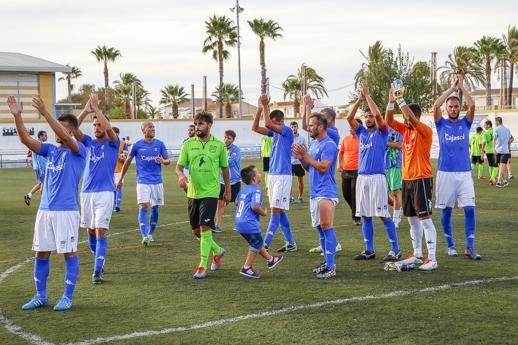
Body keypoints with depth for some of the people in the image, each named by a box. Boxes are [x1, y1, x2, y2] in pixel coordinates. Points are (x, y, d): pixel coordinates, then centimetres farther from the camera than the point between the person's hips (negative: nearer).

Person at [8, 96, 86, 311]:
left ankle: (68, 297, 9)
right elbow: (26, 140, 1)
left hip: (67, 211, -6)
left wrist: (45, 113, -31)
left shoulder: (79, 151, -5)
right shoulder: (50, 150, 12)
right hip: (45, 210, 6)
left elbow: (65, 137, -24)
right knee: (41, 253, 9)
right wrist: (17, 116, -13)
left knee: (69, 254, 0)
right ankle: (40, 296, 18)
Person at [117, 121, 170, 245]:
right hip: (143, 181, -3)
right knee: (143, 207, -14)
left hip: (157, 181, 3)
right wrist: (120, 179, 13)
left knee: (155, 208, 9)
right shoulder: (137, 145, 0)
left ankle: (150, 234, 25)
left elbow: (168, 160, 9)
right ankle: (144, 236, -21)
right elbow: (127, 162, 10)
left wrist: (163, 161, -16)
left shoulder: (160, 144, 5)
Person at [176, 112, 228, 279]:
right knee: (196, 231, 11)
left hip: (210, 192, -4)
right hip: (192, 193, 4)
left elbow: (224, 168, 10)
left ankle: (203, 266, -7)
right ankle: (217, 251, 36)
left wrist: (228, 190, 14)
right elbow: (179, 165, 3)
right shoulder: (188, 144, 4)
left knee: (205, 228, -13)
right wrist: (181, 175, -20)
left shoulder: (219, 145, 0)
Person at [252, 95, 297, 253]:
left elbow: (268, 124, -23)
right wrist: (260, 108, 2)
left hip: (283, 176, -9)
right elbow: (255, 128, 11)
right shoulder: (274, 132, 14)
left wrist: (265, 106, -14)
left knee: (276, 210, -10)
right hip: (272, 175, 9)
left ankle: (265, 243, -14)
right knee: (279, 211, 8)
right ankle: (290, 243, 13)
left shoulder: (287, 131, -10)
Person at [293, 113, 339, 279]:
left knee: (326, 227, -12)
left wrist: (306, 155, -15)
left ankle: (330, 267, -13)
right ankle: (327, 261, 22)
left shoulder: (329, 145, -13)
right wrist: (300, 157, 3)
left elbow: (323, 167, -21)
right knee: (320, 228, 13)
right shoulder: (313, 143, 16)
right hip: (314, 192, 10)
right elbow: (308, 167, 21)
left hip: (326, 192, -10)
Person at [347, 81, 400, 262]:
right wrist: (360, 98, -2)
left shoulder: (382, 132, 1)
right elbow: (349, 118, 3)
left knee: (383, 215, -7)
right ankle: (369, 250, 13)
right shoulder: (362, 132, 15)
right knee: (365, 216, 7)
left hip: (377, 177, -6)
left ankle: (395, 249, -2)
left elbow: (378, 114, -15)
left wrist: (367, 94, -8)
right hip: (361, 177, 6)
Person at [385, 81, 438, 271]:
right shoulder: (406, 130, 11)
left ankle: (432, 259, -7)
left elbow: (412, 118, -25)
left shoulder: (425, 131, -10)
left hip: (421, 179, -8)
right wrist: (391, 102, -5)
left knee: (425, 219, -8)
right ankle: (417, 255, 21)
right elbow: (388, 121, 7)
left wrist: (400, 99, -23)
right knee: (412, 219, 12)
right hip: (407, 179, 8)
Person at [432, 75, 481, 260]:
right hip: (445, 173, -1)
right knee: (446, 210, 4)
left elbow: (472, 106, -8)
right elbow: (435, 106, -11)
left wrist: (461, 87, -4)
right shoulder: (441, 124, 6)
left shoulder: (465, 123, 9)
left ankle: (470, 247, -5)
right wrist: (451, 88, -6)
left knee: (470, 209, -7)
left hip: (464, 173, 1)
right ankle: (450, 245, 16)